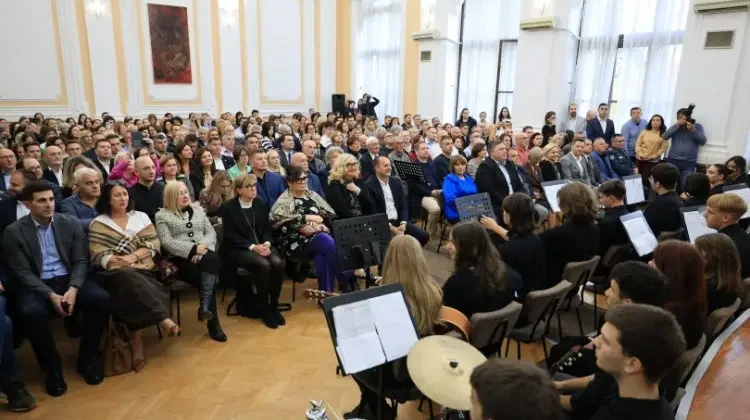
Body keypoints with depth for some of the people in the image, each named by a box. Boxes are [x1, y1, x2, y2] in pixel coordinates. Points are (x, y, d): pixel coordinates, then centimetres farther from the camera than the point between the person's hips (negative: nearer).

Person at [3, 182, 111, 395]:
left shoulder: (70, 224, 4)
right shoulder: (14, 232, -3)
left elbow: (81, 261, 1)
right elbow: (22, 273, -8)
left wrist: (73, 289, -17)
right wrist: (51, 295, -22)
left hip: (69, 281, 2)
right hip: (36, 285, -2)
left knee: (101, 298, -25)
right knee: (31, 312, -35)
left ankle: (87, 356, -3)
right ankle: (52, 366, -9)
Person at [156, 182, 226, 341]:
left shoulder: (198, 210, 21)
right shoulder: (162, 215, 8)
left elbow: (211, 232, 13)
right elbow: (167, 242, -5)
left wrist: (203, 247, -9)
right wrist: (193, 249, -15)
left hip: (203, 254, 3)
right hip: (181, 259, -3)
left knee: (211, 259, -35)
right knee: (207, 278, -29)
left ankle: (205, 306, -37)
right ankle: (213, 322, -21)